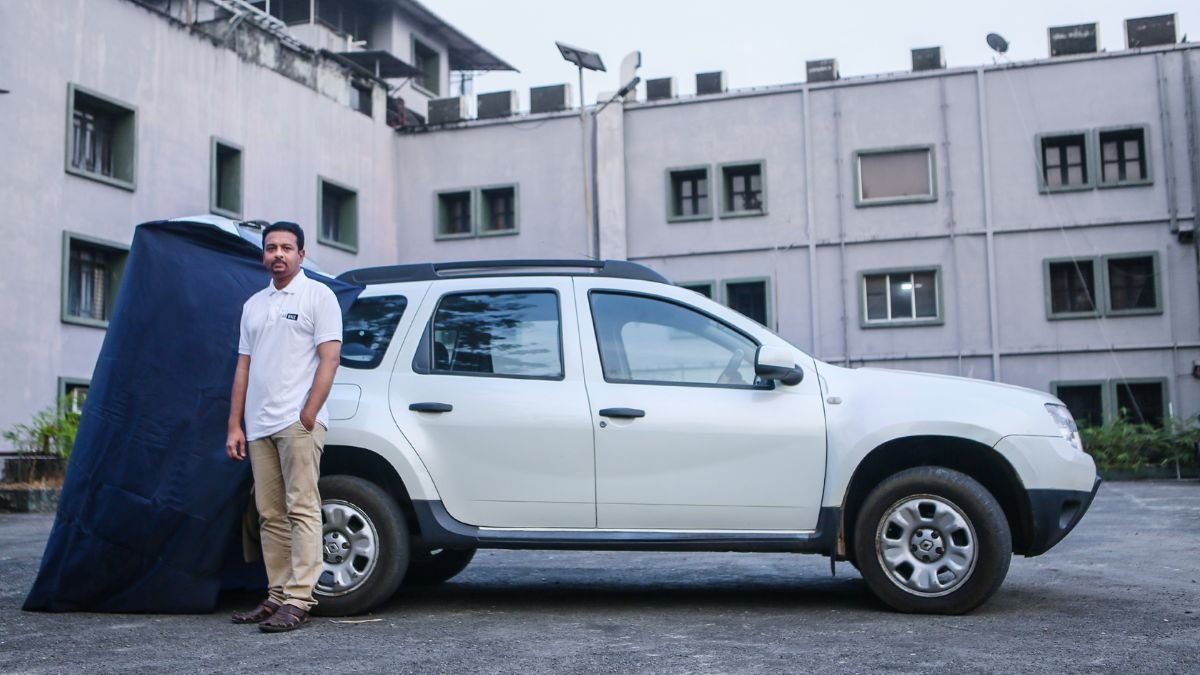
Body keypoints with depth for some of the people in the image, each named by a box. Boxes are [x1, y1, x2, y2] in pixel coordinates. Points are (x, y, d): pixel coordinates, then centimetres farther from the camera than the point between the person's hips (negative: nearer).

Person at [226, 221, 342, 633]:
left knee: (301, 510, -9)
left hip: (297, 424, -7)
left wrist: (309, 415, -15)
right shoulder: (253, 305, 20)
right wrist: (234, 425, 11)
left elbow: (329, 358, -7)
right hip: (259, 426, 7)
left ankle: (297, 601, -9)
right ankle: (277, 596, 16)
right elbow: (243, 368, 19)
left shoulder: (317, 295, 1)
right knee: (270, 516, 10)